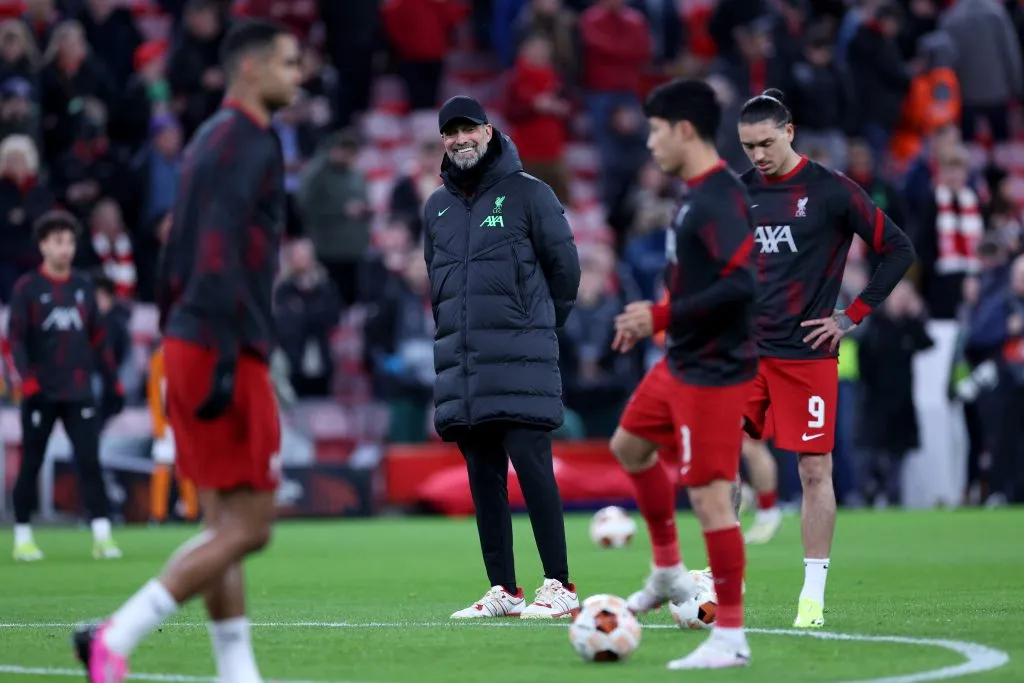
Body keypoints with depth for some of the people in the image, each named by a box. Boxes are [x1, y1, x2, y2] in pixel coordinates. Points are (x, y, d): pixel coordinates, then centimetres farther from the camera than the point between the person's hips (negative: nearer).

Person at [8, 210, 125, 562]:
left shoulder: (83, 286, 11)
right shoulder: (27, 288, 0)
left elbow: (97, 338, 15)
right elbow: (16, 339, -5)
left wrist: (113, 383, 11)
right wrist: (27, 381, -17)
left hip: (79, 393, 3)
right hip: (41, 393, -2)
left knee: (90, 462, -6)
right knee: (31, 465, 4)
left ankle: (102, 536, -10)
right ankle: (23, 537, 12)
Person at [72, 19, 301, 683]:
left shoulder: (213, 140, 19)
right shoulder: (246, 142, -11)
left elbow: (178, 256, 21)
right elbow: (219, 252, -20)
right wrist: (223, 359, -24)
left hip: (189, 347, 10)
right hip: (226, 352, -10)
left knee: (224, 523, 10)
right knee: (248, 525, -7)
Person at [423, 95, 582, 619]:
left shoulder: (528, 193, -1)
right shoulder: (437, 207, 16)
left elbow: (565, 265, 3)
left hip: (519, 357, -6)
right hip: (460, 364, 6)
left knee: (531, 467, -11)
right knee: (483, 479, 5)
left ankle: (559, 587, -11)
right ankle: (502, 591, 9)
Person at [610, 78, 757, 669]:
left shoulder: (721, 199, -21)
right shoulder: (697, 194, 10)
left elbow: (740, 285, -29)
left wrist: (661, 317, -23)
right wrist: (653, 317, 14)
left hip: (714, 371, -11)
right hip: (682, 361, 11)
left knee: (709, 494, -9)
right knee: (630, 445, 26)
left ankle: (731, 637, -4)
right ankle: (670, 573, 38)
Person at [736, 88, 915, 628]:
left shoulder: (831, 192, -7)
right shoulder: (739, 193, 7)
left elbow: (898, 250, -4)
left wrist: (853, 316, -6)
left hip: (806, 355, -4)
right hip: (746, 351, 4)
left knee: (815, 470, -2)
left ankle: (813, 595, 4)